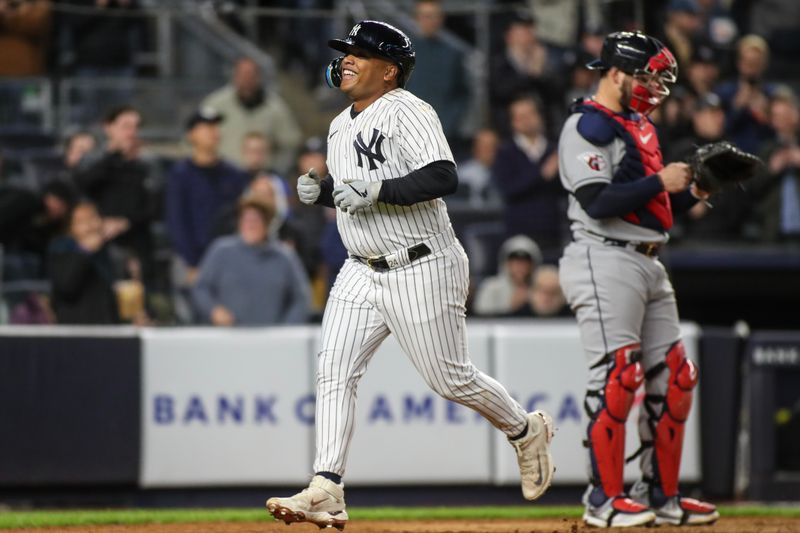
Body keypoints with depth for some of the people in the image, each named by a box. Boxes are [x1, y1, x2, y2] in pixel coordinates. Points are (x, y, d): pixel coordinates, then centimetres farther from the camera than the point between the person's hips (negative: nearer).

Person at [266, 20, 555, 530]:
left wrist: (375, 191, -29)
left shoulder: (408, 112, -14)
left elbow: (444, 177, -26)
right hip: (362, 272, 8)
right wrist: (320, 190, 3)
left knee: (451, 378, 1)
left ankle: (526, 430, 28)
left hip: (422, 270, -8)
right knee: (334, 372, -7)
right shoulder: (341, 126, 13)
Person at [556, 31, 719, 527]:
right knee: (618, 375, -12)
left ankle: (661, 494, 15)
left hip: (649, 264, 9)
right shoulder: (588, 126, -10)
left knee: (673, 378, 8)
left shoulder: (641, 126, 19)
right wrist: (661, 181, -19)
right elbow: (598, 203, -20)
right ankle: (604, 499, -5)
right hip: (606, 261, -9)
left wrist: (692, 193, 7)